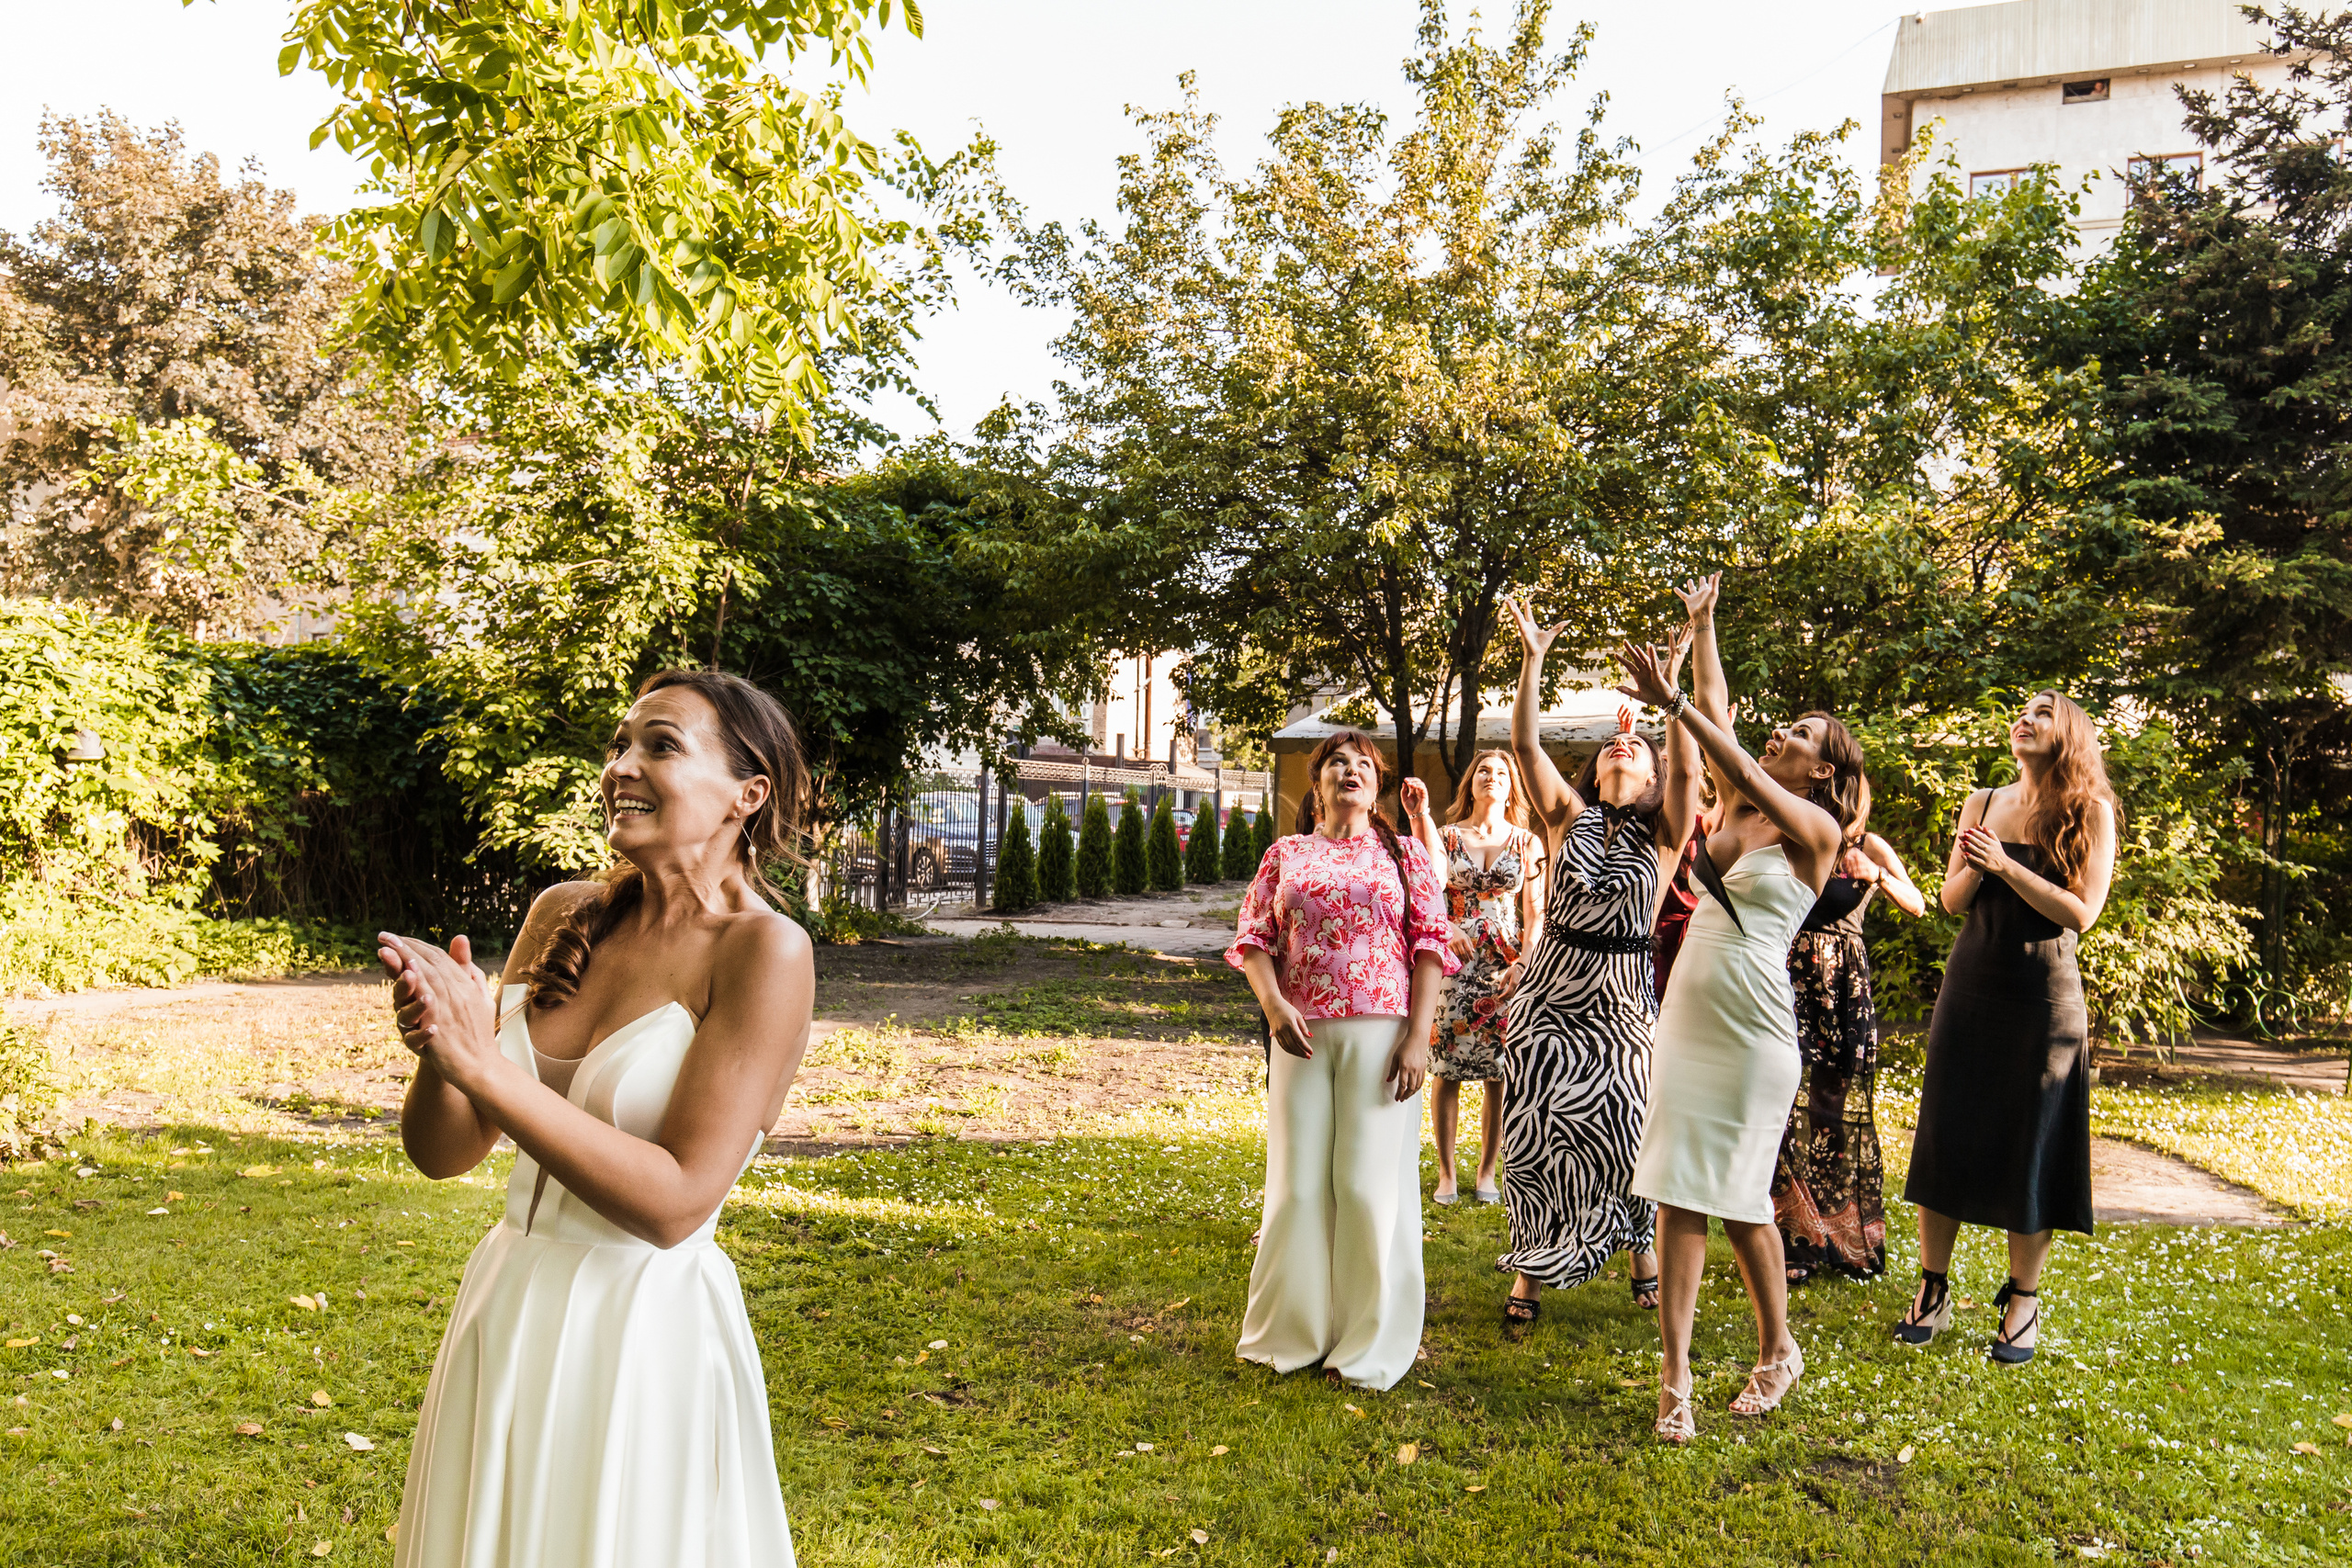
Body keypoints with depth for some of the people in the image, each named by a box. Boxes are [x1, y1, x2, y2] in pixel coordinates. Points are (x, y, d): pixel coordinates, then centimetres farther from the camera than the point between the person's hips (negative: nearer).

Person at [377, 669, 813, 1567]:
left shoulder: (765, 951, -16)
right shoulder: (564, 915, 1)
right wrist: (440, 1050, -18)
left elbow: (674, 1204, -21)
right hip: (507, 1314, 6)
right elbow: (443, 1153, 3)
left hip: (646, 1336, -6)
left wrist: (484, 1064, -24)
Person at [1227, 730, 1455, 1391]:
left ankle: (1369, 1343, 12)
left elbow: (1430, 946, 2)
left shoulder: (1405, 856, 8)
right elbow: (1253, 938, 8)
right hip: (1302, 1034, 2)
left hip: (1381, 1032, -1)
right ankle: (1292, 1329, 21)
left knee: (1371, 1182, -1)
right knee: (1299, 1180, 6)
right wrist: (1272, 1001, -10)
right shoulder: (1284, 855, 12)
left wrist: (1417, 1037, -8)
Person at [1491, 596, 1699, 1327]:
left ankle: (1640, 1248, 30)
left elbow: (1688, 766, -16)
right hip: (1551, 994, 1)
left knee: (1622, 1136, 3)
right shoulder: (1569, 816, 5)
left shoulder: (1661, 834, 1)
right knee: (1539, 1134, 1)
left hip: (1622, 1002, -1)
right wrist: (1532, 660, -16)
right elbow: (1524, 744, -7)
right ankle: (1531, 1270, 15)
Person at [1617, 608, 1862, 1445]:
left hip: (1752, 1028, -5)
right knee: (1679, 1193, 1)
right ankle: (1674, 1378, 5)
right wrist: (1702, 623, 16)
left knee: (1737, 1196, 4)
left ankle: (1778, 1351, 28)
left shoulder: (1815, 829, -5)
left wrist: (1672, 703, -31)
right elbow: (1717, 714, 13)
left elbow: (1750, 777, -22)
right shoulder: (1738, 808, 11)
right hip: (1688, 1015, 6)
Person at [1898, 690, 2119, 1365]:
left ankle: (2023, 1302, 15)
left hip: (2043, 993, -3)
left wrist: (2007, 865, -18)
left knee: (2030, 1145, 1)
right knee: (1946, 1133, 3)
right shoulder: (1984, 803, 9)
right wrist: (1973, 867, -12)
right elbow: (1951, 900, 8)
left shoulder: (2089, 811, -2)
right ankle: (1932, 1292, 13)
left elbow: (2082, 911, -10)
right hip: (1971, 983, 3)